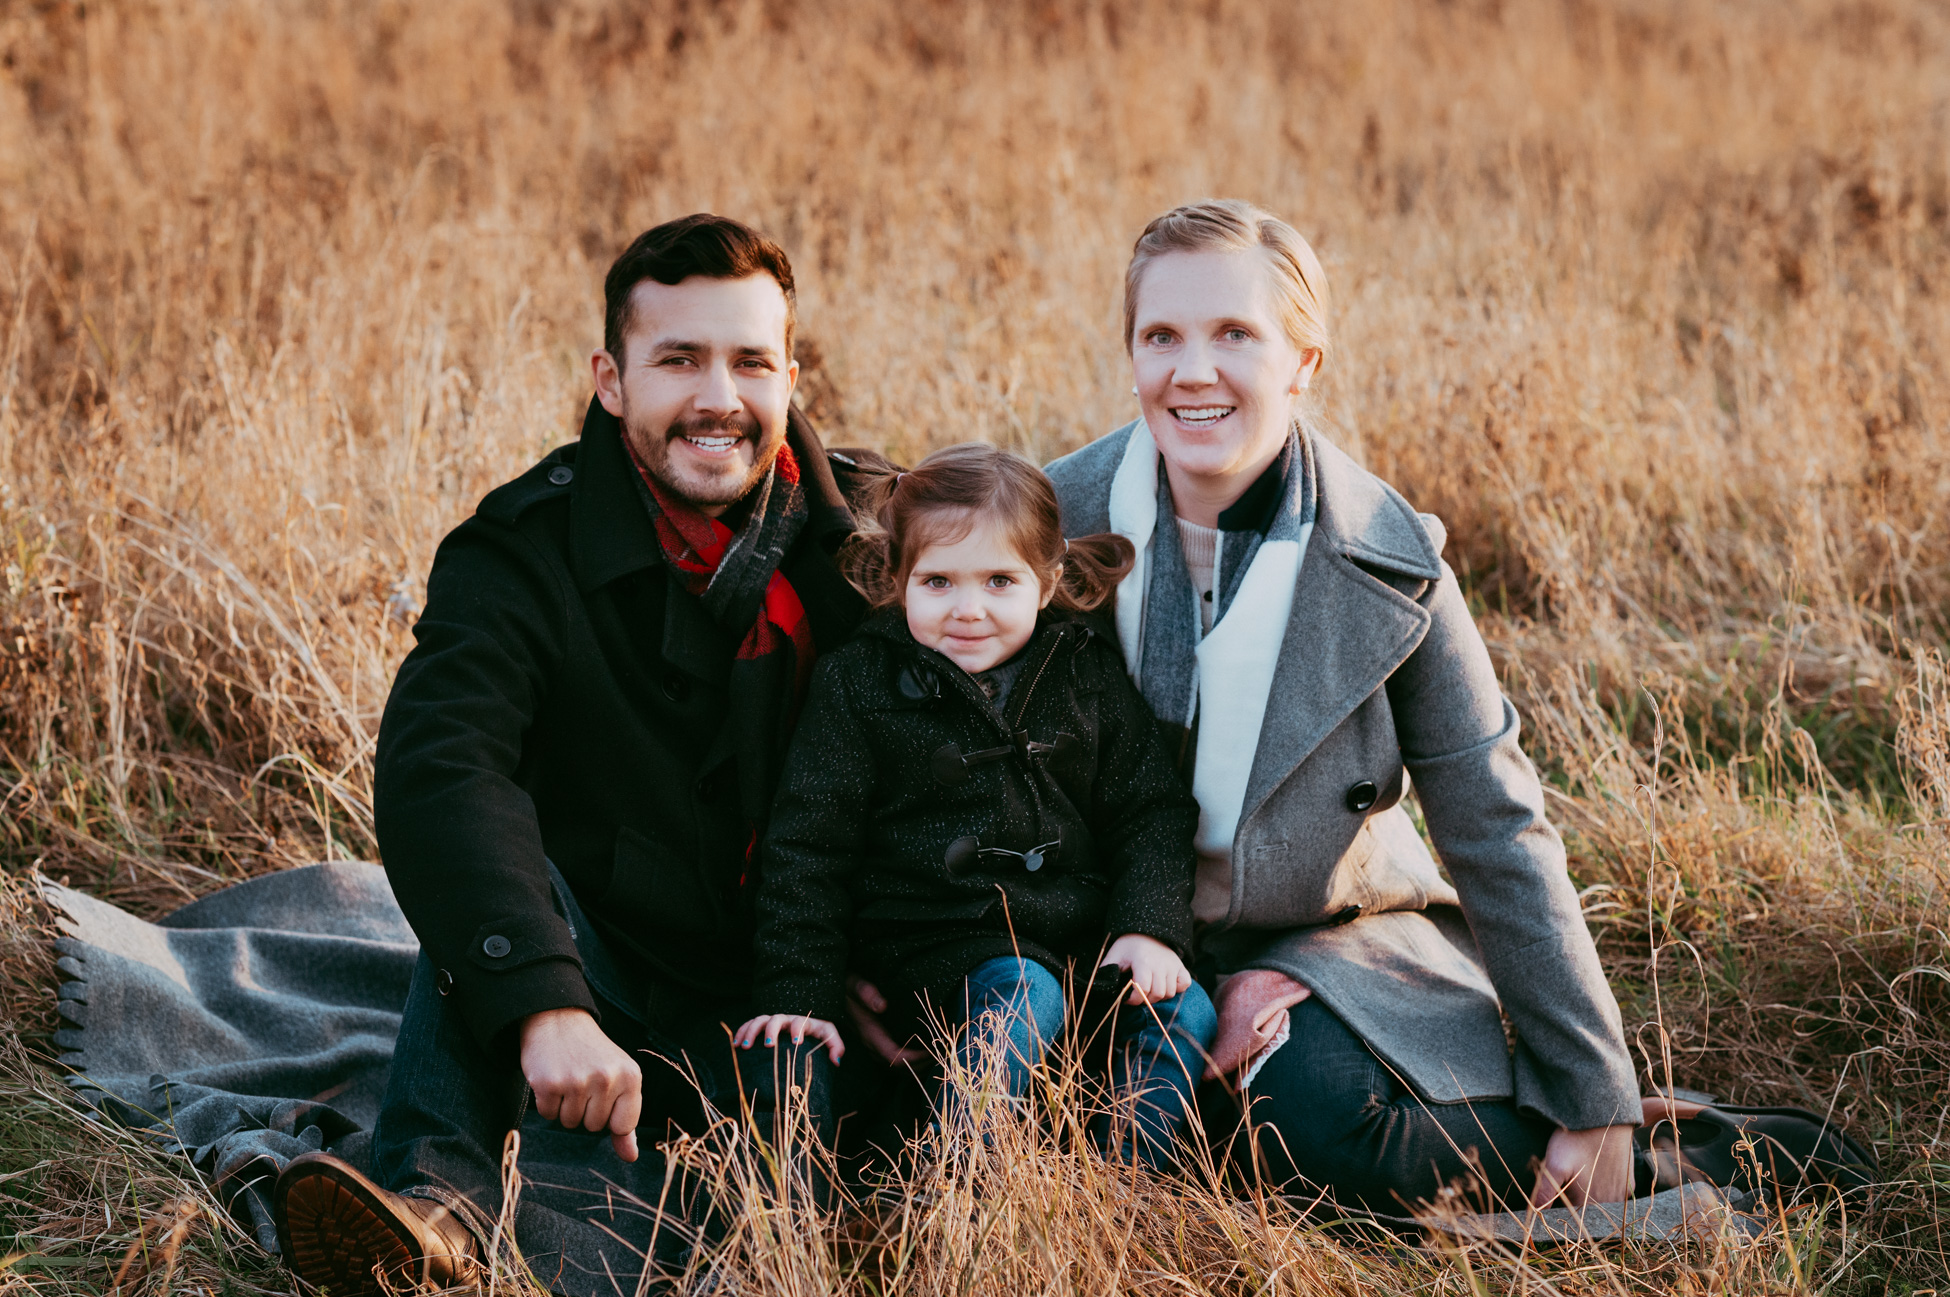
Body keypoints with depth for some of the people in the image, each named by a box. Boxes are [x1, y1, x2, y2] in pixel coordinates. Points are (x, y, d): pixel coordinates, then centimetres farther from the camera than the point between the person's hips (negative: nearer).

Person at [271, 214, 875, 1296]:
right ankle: (437, 1192, -43)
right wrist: (547, 1007, -45)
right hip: (598, 980, -1)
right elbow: (432, 769, -31)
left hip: (778, 1005, 1)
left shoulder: (863, 531, -2)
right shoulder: (524, 551, -12)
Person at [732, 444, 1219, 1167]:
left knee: (1182, 1010, -17)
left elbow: (1152, 813, 10)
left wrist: (1149, 929, -7)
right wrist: (797, 994, -7)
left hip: (1082, 932, 4)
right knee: (1022, 998, -31)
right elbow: (809, 847, -1)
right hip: (939, 939, -4)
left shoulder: (1088, 674, 6)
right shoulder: (858, 684, -2)